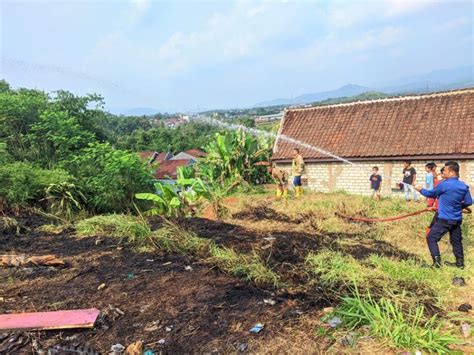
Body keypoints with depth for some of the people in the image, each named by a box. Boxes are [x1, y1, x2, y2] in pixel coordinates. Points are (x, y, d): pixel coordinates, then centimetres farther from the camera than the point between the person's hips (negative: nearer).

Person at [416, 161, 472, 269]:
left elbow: (431, 194, -1)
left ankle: (437, 261, -7)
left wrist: (421, 190, 17)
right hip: (457, 220, 6)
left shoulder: (444, 184, -15)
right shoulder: (464, 186, 1)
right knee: (456, 241, 20)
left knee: (431, 238, 1)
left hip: (444, 219, -6)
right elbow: (469, 202, 7)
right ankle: (460, 263, 27)